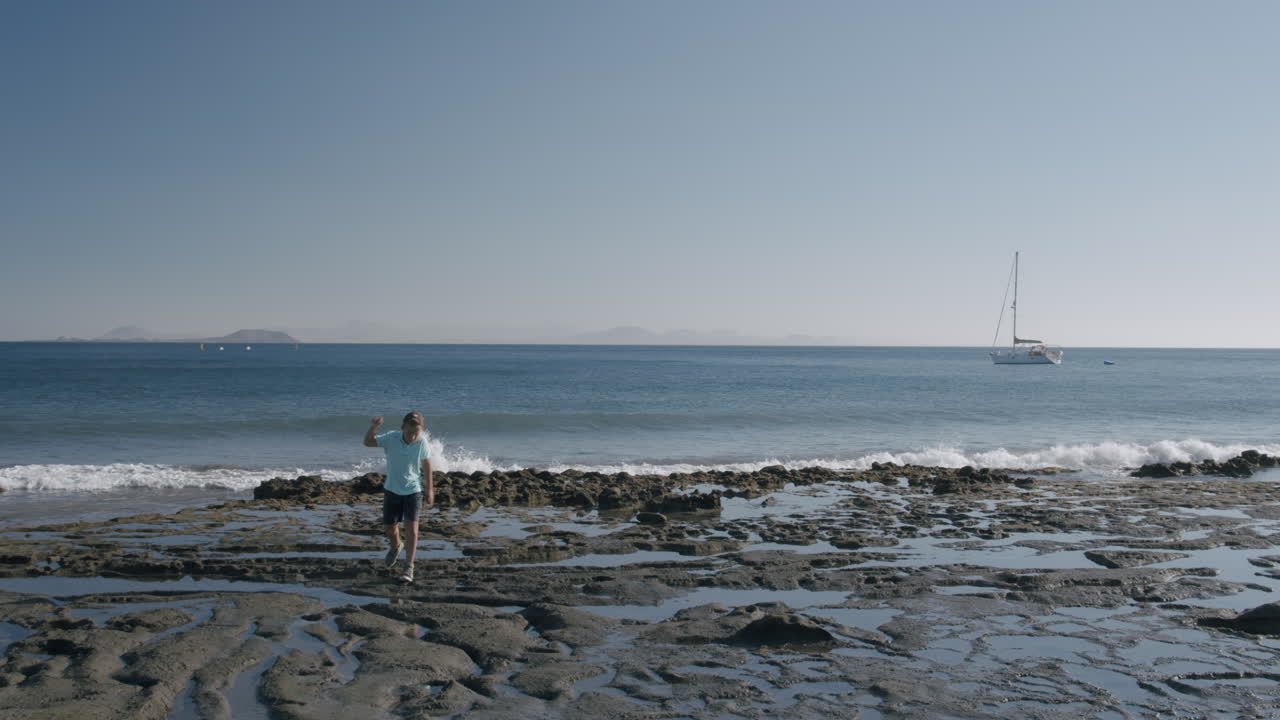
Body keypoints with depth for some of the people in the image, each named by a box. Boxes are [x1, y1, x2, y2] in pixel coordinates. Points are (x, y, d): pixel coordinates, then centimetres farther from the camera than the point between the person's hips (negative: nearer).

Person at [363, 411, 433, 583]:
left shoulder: (422, 441, -17)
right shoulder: (391, 438, -18)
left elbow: (426, 463, -2)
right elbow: (368, 442, -21)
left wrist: (430, 489, 5)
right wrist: (373, 427, -41)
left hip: (413, 490, -2)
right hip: (392, 489, 2)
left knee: (411, 527, -11)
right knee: (388, 527, 13)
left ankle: (409, 567, -2)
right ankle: (396, 546, 46)